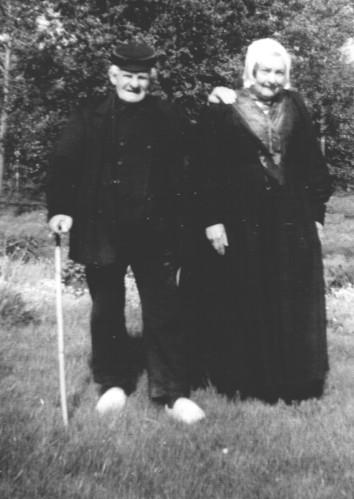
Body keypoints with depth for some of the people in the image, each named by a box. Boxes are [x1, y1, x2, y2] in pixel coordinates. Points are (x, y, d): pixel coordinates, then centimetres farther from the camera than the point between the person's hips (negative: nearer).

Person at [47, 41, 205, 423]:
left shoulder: (169, 120, 3)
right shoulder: (89, 119, 2)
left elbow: (186, 174, 2)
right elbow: (63, 166, -2)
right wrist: (60, 210, -15)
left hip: (155, 233, -1)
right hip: (102, 232, 1)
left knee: (163, 313, 1)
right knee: (107, 312, 12)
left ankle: (173, 393, 11)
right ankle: (113, 383, 30)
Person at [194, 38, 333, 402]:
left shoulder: (294, 108, 8)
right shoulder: (223, 111, -3)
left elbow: (312, 164, 10)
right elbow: (208, 170, -5)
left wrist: (316, 210, 5)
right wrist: (212, 219, -11)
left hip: (291, 222, 3)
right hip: (241, 224, -3)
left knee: (293, 304, 8)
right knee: (244, 306, 4)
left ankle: (295, 379, 21)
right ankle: (245, 381, 18)